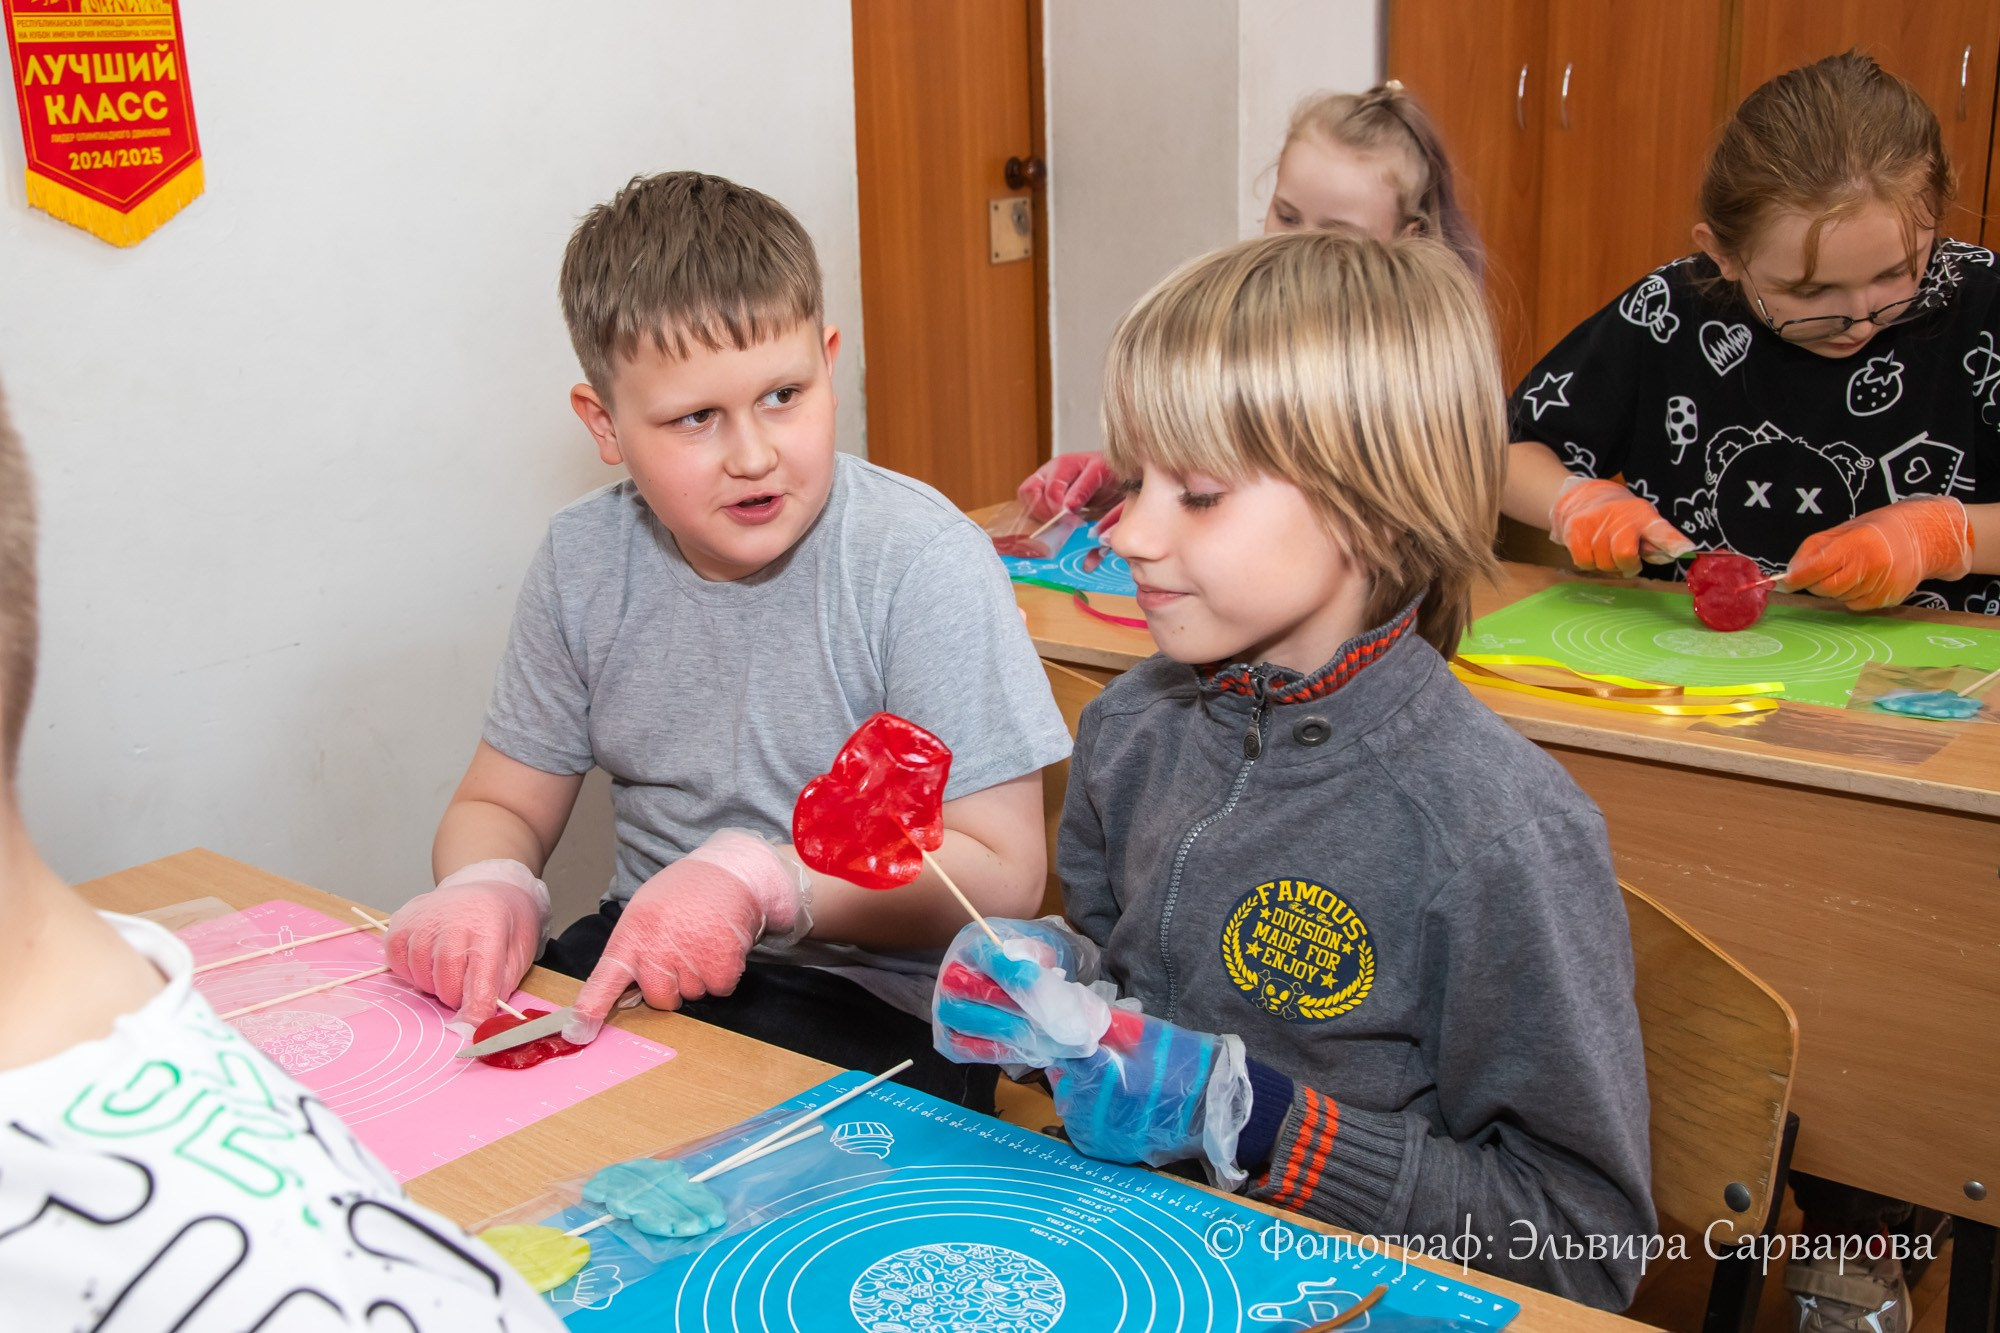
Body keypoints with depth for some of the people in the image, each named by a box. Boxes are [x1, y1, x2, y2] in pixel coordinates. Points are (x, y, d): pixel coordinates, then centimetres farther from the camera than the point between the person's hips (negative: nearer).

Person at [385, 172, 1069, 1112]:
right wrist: (488, 888, -14)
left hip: (873, 997, -5)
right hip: (644, 966, 5)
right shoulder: (584, 561, 0)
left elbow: (1001, 873, -15)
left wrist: (760, 878, -27)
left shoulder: (919, 561, -16)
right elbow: (499, 806, 10)